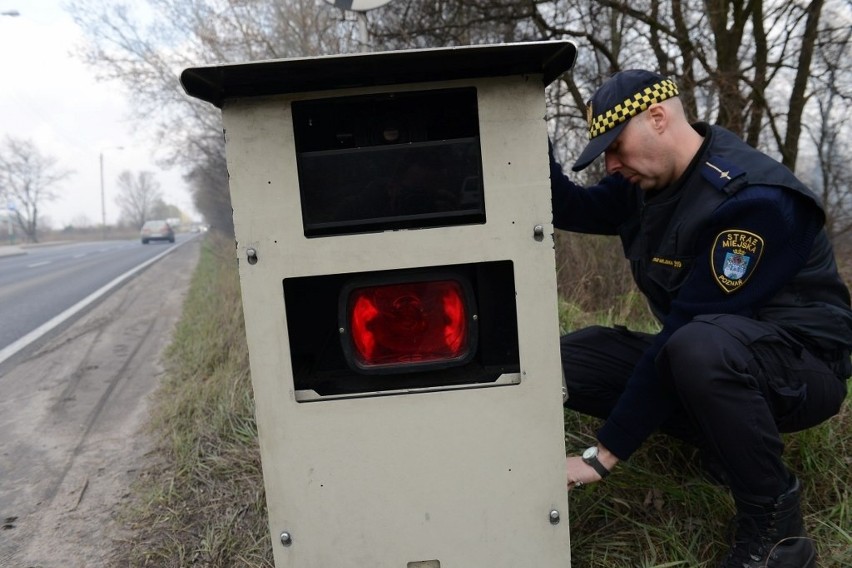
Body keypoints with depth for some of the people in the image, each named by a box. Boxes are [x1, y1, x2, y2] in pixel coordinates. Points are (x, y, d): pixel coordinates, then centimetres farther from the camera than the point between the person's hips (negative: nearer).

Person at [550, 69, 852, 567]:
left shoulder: (754, 198, -26)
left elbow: (688, 326, -31)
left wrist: (605, 454, -28)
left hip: (802, 364, -7)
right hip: (704, 358, 8)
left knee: (699, 348, -42)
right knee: (568, 361, -9)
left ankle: (774, 522, -15)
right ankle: (733, 445, -2)